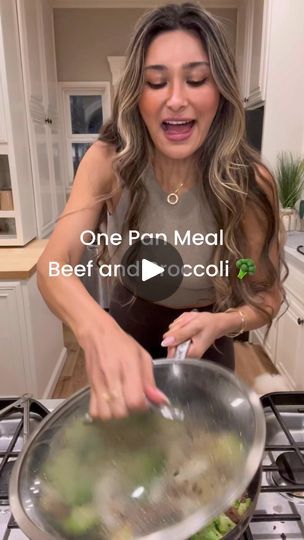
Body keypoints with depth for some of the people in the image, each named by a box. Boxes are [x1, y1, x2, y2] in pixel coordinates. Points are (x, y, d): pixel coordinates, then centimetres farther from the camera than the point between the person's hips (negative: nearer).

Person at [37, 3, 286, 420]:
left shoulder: (249, 182, -25)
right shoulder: (109, 162, -22)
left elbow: (267, 295, -15)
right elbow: (54, 263, -31)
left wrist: (219, 324, -37)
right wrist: (98, 329, -52)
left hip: (204, 346, -1)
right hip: (126, 328, 2)